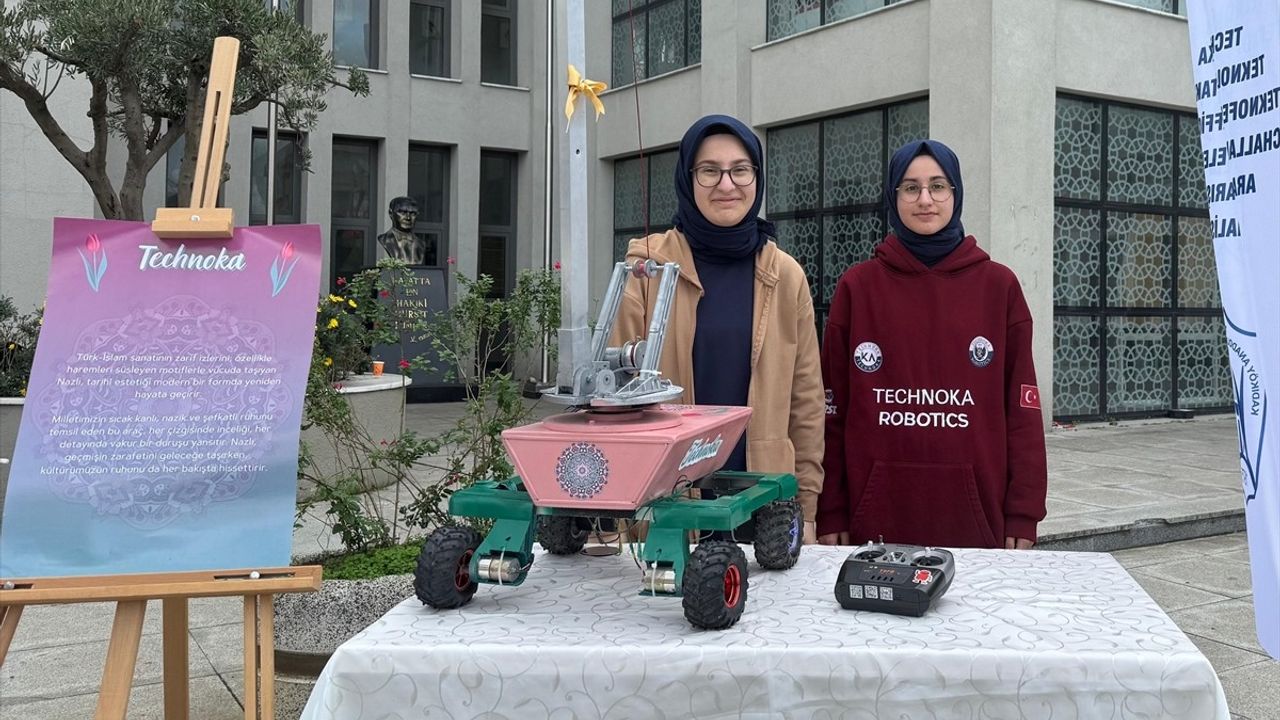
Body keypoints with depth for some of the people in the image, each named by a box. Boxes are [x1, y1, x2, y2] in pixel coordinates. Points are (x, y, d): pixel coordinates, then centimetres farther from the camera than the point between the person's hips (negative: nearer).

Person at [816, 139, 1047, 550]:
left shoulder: (999, 286, 3)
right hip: (878, 511, 0)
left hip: (975, 509, 0)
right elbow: (834, 407, 1)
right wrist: (831, 512, -2)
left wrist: (1023, 513, -3)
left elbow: (1021, 406, 2)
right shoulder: (857, 286, 2)